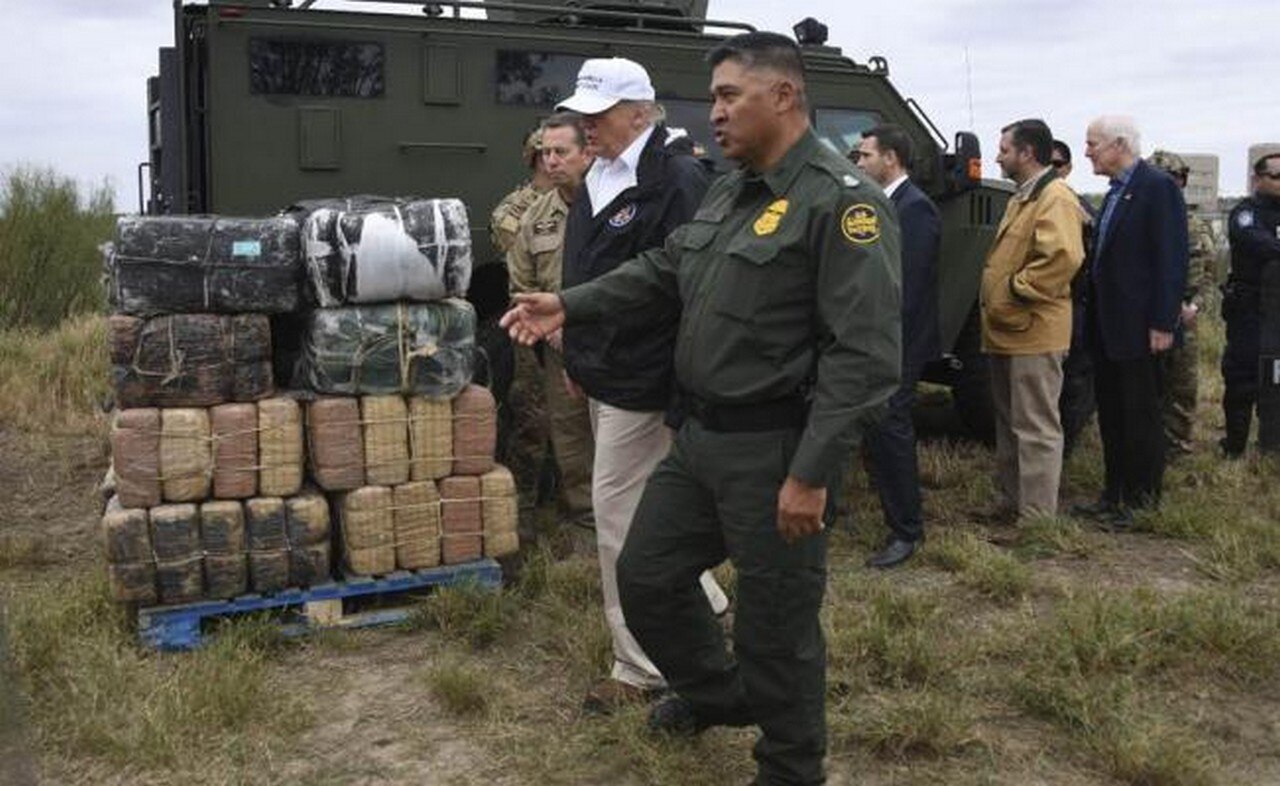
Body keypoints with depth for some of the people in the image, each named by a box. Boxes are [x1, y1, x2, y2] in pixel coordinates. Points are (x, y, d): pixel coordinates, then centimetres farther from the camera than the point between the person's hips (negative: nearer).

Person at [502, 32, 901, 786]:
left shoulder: (843, 201, -17)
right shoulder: (729, 193, 12)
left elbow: (865, 355, -21)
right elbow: (663, 271, 18)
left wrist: (811, 473, -23)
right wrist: (569, 305, 6)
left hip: (774, 450, -9)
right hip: (701, 437, 9)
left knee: (776, 625, 6)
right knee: (646, 574, 20)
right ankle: (716, 692, 45)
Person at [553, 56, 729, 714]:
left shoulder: (675, 180, -17)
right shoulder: (600, 179, 13)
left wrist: (682, 397, -24)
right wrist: (579, 358, 22)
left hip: (642, 382, -10)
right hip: (605, 376, 10)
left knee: (619, 512, -4)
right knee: (649, 511, 20)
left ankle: (640, 671, 9)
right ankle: (706, 604, 39)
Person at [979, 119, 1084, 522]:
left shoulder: (1056, 198, -13)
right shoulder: (1021, 198, 19)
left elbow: (1064, 257, -27)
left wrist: (1016, 288, -19)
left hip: (1033, 332, -10)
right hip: (1007, 330, 11)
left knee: (1036, 428, -4)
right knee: (1009, 423, 17)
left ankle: (1037, 516, 1)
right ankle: (1009, 503, 28)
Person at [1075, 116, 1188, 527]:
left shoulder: (1158, 187, -12)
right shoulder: (1115, 193, 14)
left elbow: (1171, 258, -17)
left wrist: (1163, 323, -20)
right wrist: (1093, 317, 12)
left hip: (1137, 328, -9)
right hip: (1106, 326, 9)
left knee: (1140, 416, 1)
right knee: (1111, 415, 14)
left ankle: (1142, 503, 12)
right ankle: (1114, 495, 25)